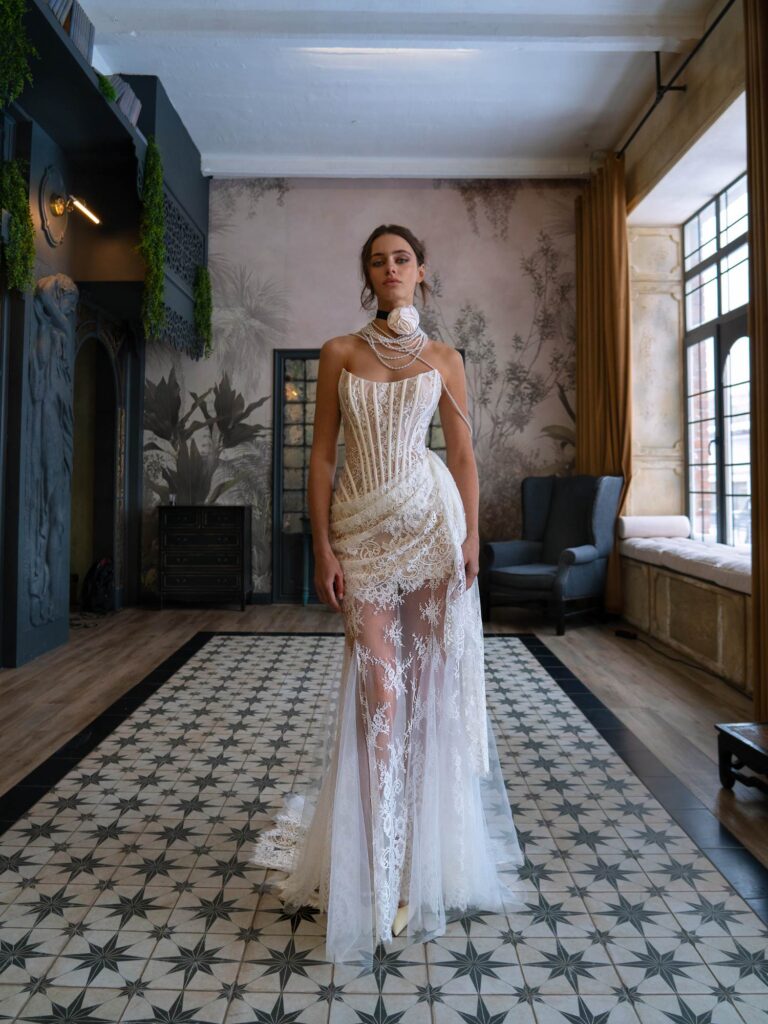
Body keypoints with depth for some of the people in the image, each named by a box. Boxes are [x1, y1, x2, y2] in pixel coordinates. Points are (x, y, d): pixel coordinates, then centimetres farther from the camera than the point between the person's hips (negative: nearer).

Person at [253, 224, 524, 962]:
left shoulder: (444, 359, 10)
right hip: (361, 527, 0)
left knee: (431, 679, 3)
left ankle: (429, 854, 23)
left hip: (429, 520, 1)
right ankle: (381, 867, 11)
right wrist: (322, 548, -4)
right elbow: (321, 454, 3)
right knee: (379, 689, -3)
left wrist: (471, 537, -3)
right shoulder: (339, 354, 8)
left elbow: (463, 455, 9)